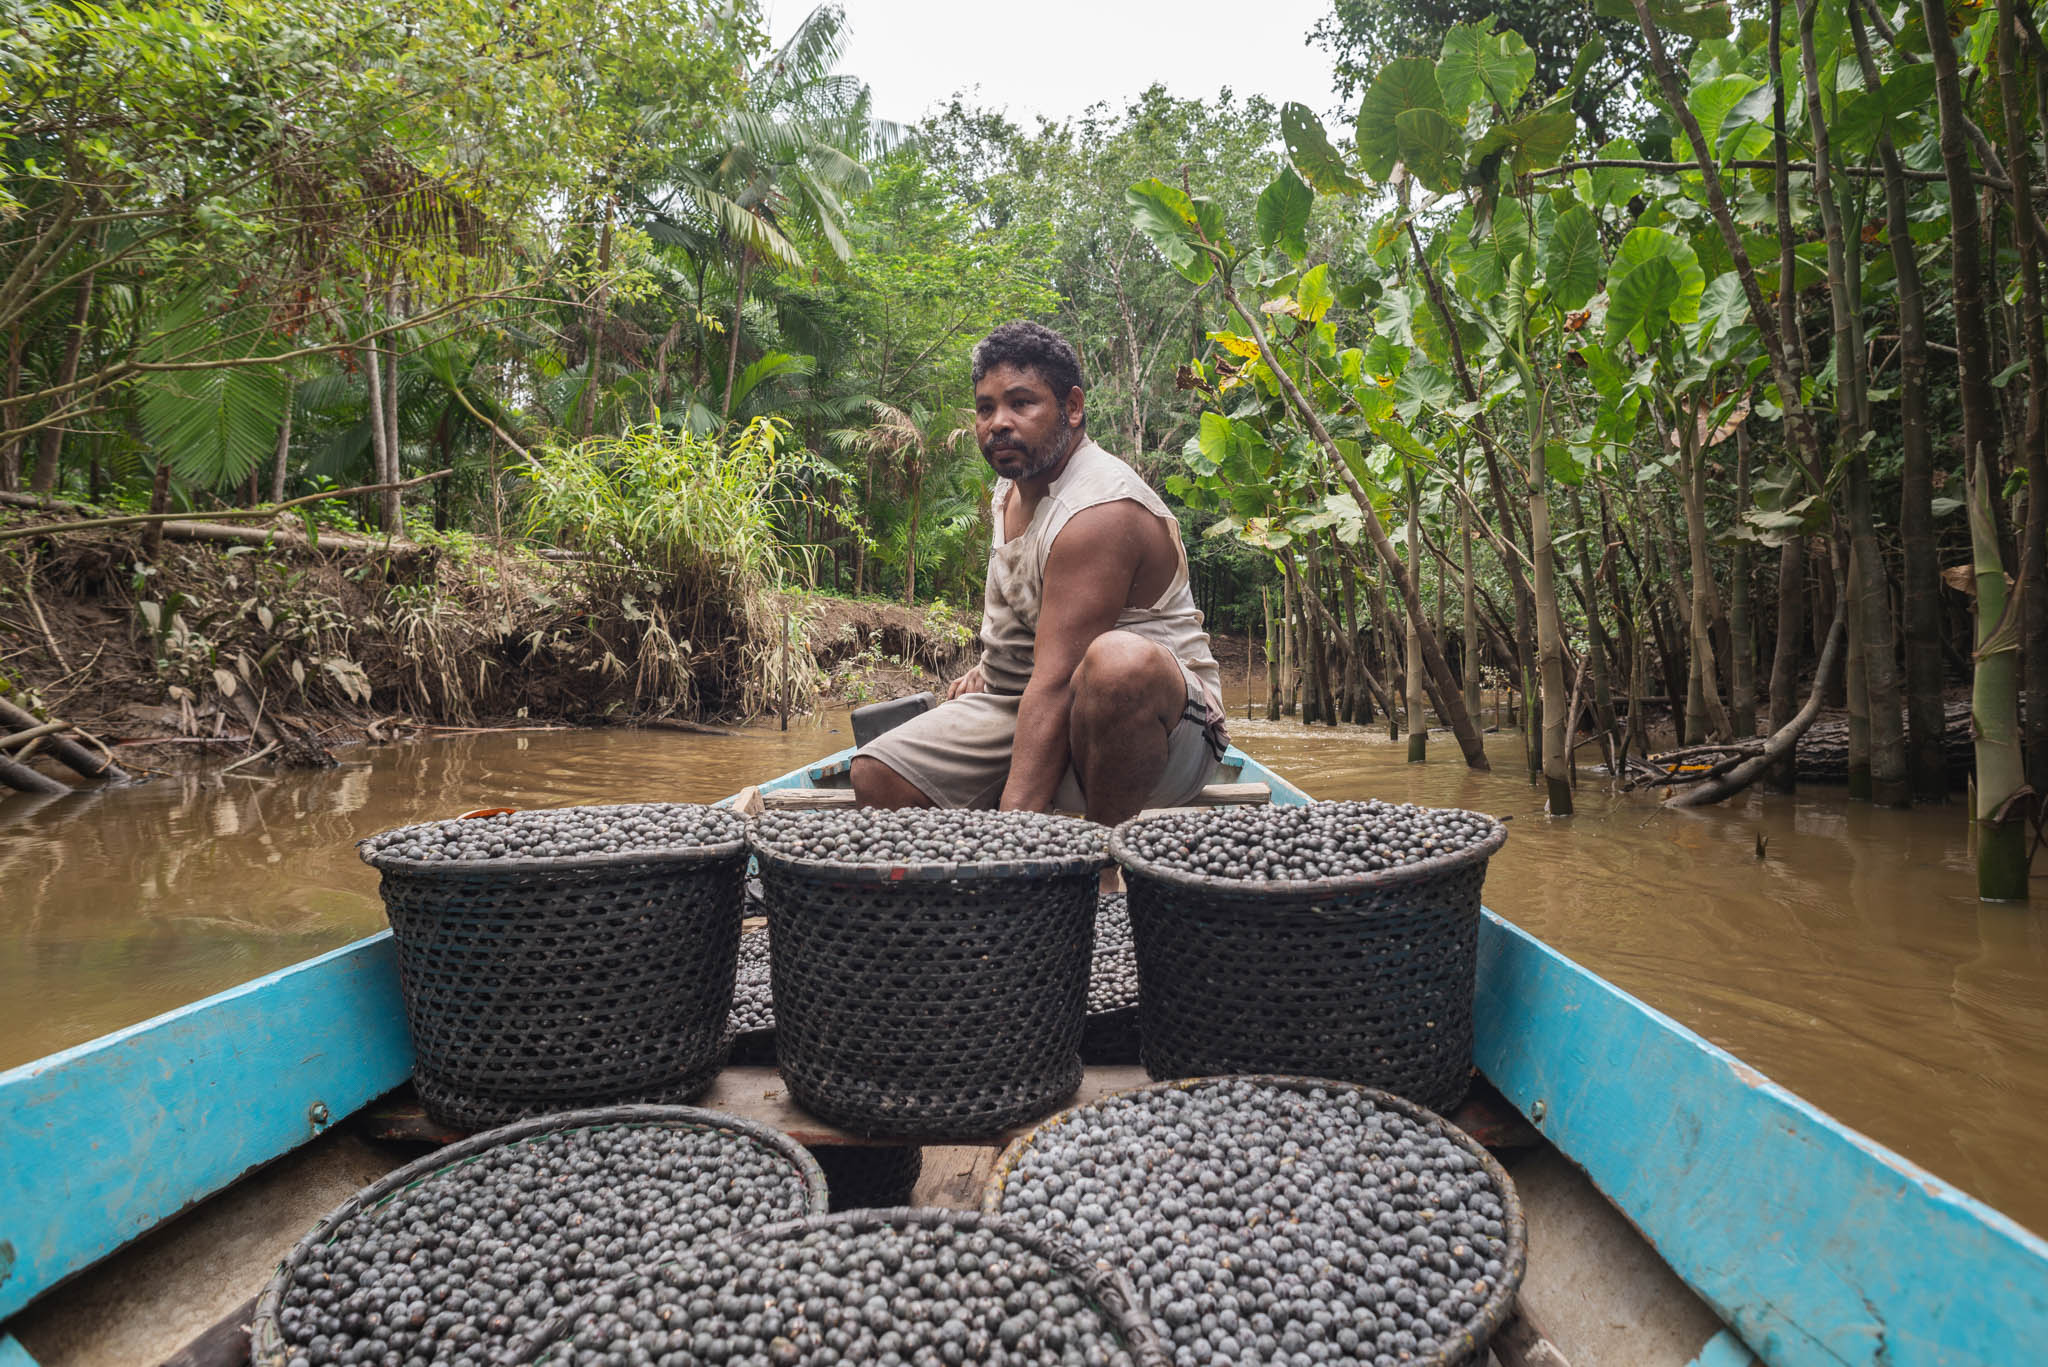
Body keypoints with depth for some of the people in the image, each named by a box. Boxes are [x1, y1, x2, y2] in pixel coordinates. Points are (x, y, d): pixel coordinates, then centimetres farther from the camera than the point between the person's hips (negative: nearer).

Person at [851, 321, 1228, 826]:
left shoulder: (1100, 511, -22)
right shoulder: (1012, 488, 9)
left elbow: (1056, 684, -32)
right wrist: (991, 666, 15)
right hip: (1030, 703, 8)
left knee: (1121, 661, -43)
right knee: (875, 775, -8)